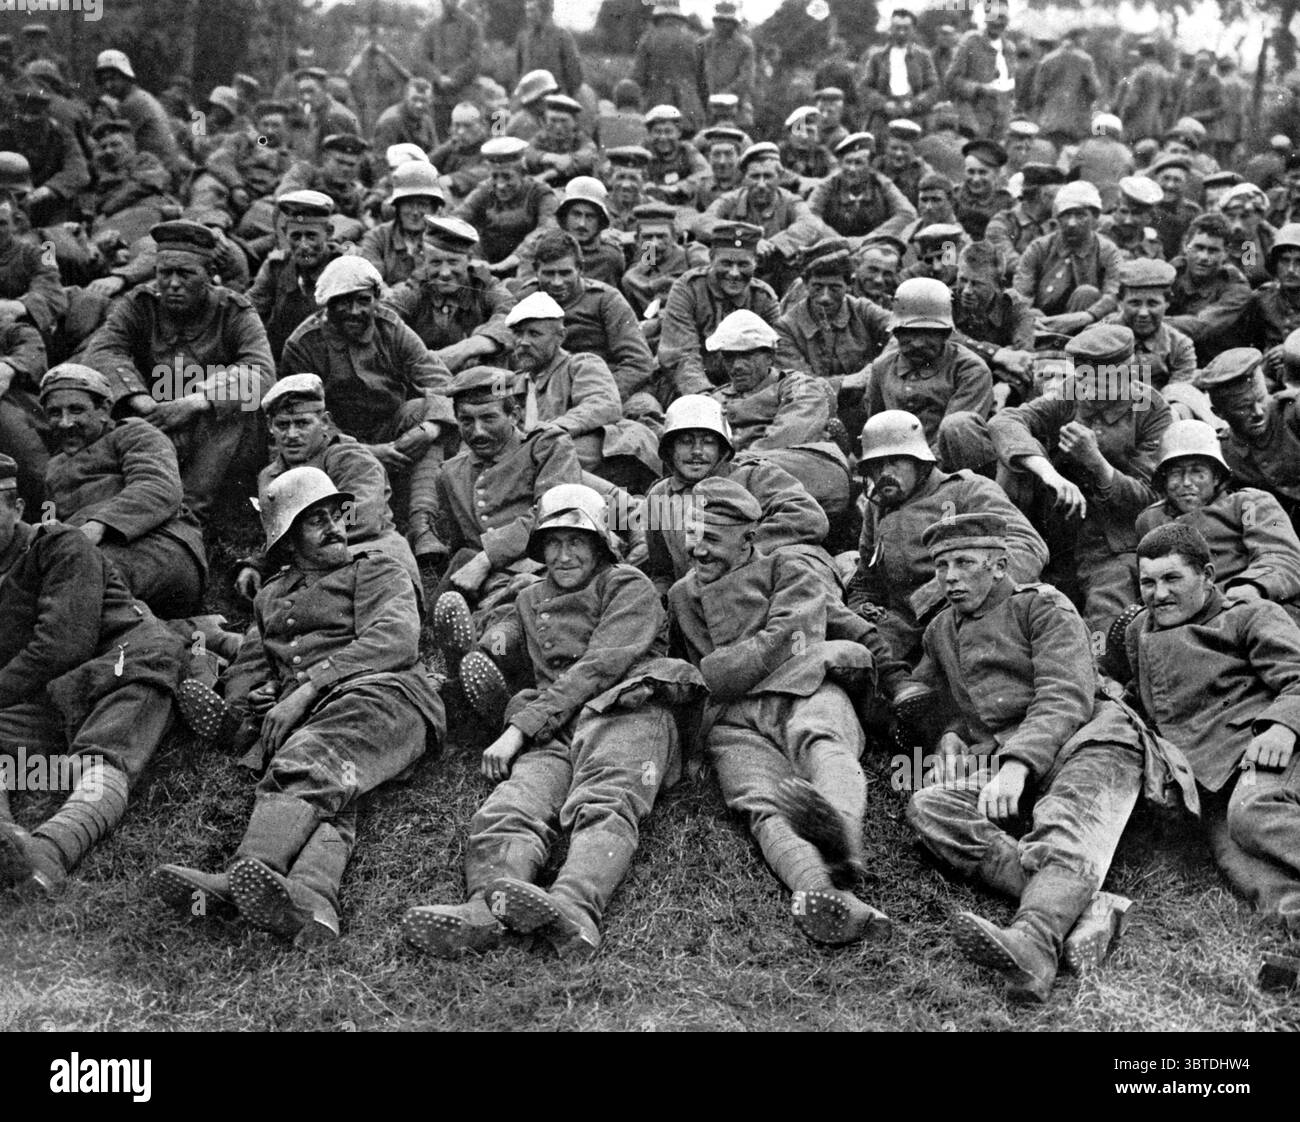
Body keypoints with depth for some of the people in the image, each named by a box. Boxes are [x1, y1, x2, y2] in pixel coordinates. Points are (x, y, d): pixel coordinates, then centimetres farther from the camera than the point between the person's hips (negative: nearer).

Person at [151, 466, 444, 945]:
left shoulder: (379, 572, 20)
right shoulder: (269, 596, 35)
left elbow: (395, 641, 1)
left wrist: (307, 688, -9)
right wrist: (262, 696, 5)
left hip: (381, 694, -3)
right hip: (303, 725, 3)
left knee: (308, 766, -35)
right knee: (323, 794, -33)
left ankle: (239, 879, -58)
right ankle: (312, 900, -61)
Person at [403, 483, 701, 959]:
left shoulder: (629, 587, 13)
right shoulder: (530, 601, 32)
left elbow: (597, 667, -2)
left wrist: (520, 728, -8)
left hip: (623, 709, -4)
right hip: (554, 729, 4)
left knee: (603, 804, -35)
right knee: (508, 808, -28)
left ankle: (574, 910, -63)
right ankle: (487, 907, -55)